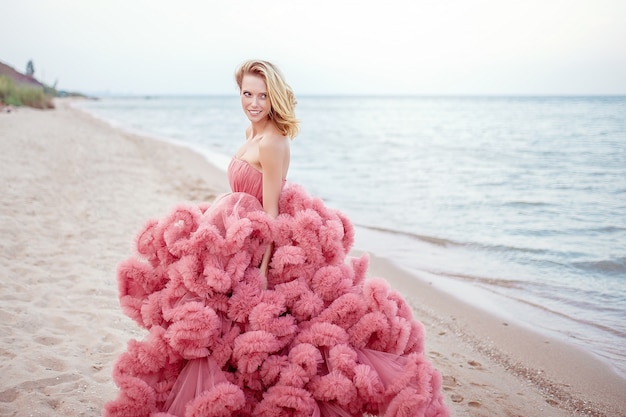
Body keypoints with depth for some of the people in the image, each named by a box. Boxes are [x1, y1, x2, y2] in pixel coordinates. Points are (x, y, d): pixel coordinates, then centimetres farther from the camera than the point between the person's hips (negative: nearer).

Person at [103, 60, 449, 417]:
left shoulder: (272, 142, -20)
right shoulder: (253, 132, 8)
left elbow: (270, 213, -22)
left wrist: (262, 268, -24)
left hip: (258, 245, -9)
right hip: (241, 237, 9)